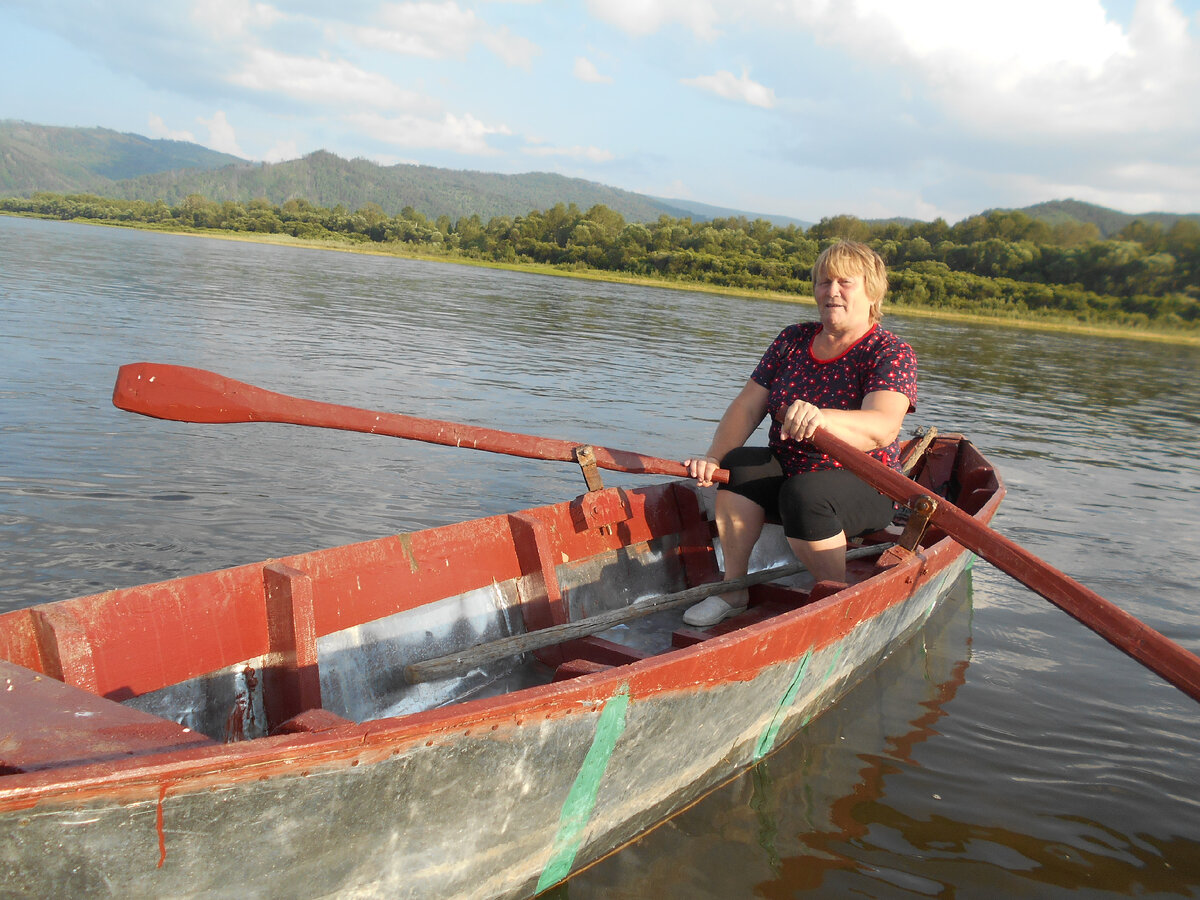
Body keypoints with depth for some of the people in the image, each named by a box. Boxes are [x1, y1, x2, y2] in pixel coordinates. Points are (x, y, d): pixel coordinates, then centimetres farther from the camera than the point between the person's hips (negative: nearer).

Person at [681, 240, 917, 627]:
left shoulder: (892, 354, -12)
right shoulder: (792, 341, 5)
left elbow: (882, 428, -32)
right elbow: (747, 406, 0)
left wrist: (820, 419, -52)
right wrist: (713, 457, -19)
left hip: (864, 488, -5)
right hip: (789, 473, 5)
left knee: (803, 494, -35)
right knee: (740, 465, -23)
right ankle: (733, 591, -16)